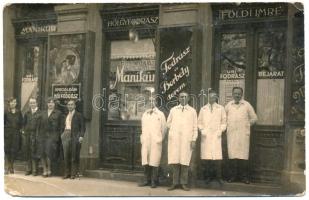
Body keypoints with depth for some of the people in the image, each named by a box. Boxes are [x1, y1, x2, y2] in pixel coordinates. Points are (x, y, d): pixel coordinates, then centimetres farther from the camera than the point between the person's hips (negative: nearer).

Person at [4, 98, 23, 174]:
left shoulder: (19, 113, 9)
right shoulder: (6, 112, 1)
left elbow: (21, 123, 13)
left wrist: (20, 130, 1)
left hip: (16, 134, 2)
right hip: (7, 133, -2)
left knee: (14, 151, 2)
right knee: (7, 150, -3)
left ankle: (11, 167, 12)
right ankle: (7, 167, 2)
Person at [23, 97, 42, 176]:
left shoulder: (40, 113, -1)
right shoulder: (27, 113, 15)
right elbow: (24, 123, 18)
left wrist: (38, 133, -10)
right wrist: (25, 130, 5)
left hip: (36, 134, -4)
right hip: (28, 134, 4)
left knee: (35, 152, -5)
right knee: (28, 151, 5)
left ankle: (35, 169, 2)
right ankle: (29, 169, 13)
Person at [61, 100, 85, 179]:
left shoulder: (78, 115, 3)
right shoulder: (66, 116, 20)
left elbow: (82, 127, -2)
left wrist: (81, 136, -13)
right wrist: (63, 134, 10)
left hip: (75, 137, -5)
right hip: (66, 136, 5)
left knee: (74, 156, -4)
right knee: (66, 155, 2)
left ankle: (74, 173, 2)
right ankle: (67, 173, 9)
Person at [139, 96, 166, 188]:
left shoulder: (160, 114, 4)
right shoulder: (144, 114, 15)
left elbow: (163, 128, 5)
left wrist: (160, 139, 7)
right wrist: (143, 138, 13)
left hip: (155, 142, -4)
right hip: (145, 142, 4)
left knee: (154, 161, -5)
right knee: (145, 161, 2)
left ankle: (154, 181, 1)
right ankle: (147, 180, 11)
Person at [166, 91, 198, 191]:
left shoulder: (192, 111, 8)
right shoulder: (173, 110, 13)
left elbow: (195, 127, 4)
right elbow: (168, 123, 19)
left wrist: (193, 140, -2)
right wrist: (174, 129, 8)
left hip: (187, 139, -1)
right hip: (174, 138, 1)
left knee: (184, 161, -4)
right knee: (174, 161, -2)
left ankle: (184, 183, 3)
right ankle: (175, 182, 5)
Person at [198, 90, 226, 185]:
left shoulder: (221, 108, 11)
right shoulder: (203, 109, 15)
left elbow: (224, 122, 11)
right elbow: (199, 122, 15)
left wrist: (221, 130, -2)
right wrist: (202, 130, 0)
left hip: (216, 136, -1)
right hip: (205, 136, 1)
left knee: (217, 157, -8)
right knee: (206, 157, -4)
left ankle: (219, 177, 0)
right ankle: (207, 176, 5)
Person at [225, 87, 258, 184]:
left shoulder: (247, 105, 6)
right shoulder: (228, 105, 10)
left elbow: (254, 118, 11)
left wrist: (247, 124, 6)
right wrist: (227, 126, 9)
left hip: (243, 133, -1)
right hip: (231, 133, 1)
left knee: (243, 154, -5)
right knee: (232, 154, -2)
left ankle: (244, 176, 3)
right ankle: (233, 175, 7)